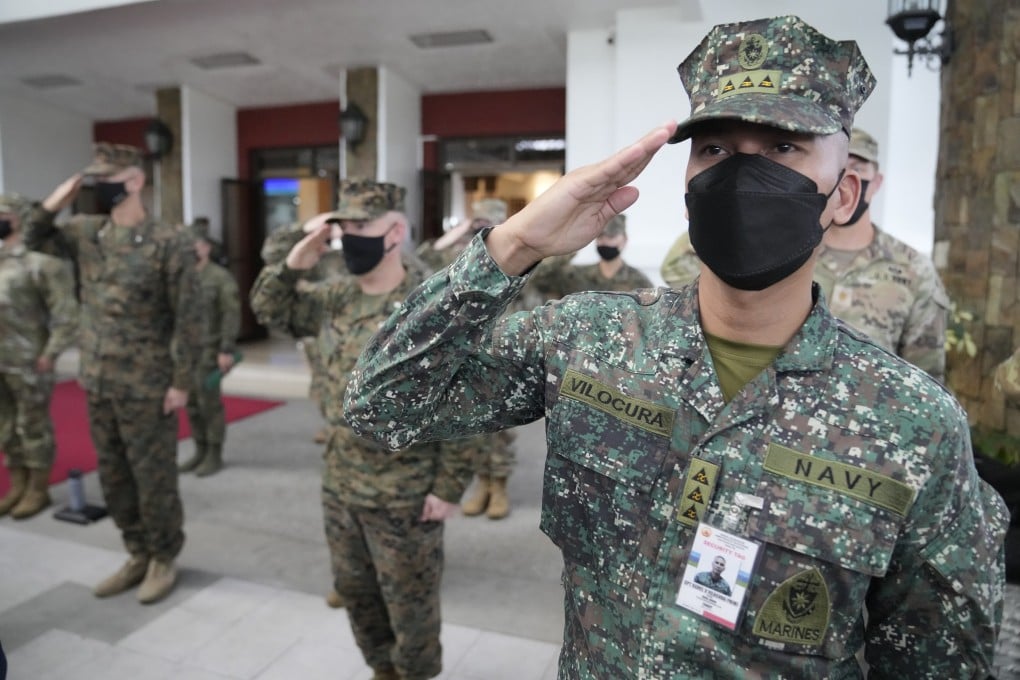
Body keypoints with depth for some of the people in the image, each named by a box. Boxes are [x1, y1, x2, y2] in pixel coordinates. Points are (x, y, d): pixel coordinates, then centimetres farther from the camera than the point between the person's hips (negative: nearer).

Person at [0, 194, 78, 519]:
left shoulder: (41, 261, -12)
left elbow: (66, 312, -16)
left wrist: (50, 354, -17)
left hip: (27, 363, -8)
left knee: (33, 427, 2)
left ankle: (38, 490, 14)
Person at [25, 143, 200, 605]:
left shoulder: (169, 244, -13)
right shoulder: (85, 232, 6)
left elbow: (187, 318, -13)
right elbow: (35, 238, 22)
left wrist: (181, 383, -14)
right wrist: (53, 204, 2)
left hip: (147, 386, -6)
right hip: (97, 381, 7)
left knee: (153, 477, 5)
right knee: (113, 475, 16)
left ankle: (163, 560, 24)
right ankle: (138, 555, 32)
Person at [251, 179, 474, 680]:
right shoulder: (336, 297, 2)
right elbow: (269, 310, 14)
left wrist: (449, 486, -17)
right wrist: (294, 263, -4)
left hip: (404, 491, -7)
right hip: (339, 480, 7)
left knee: (409, 600, 13)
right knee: (354, 588, 23)